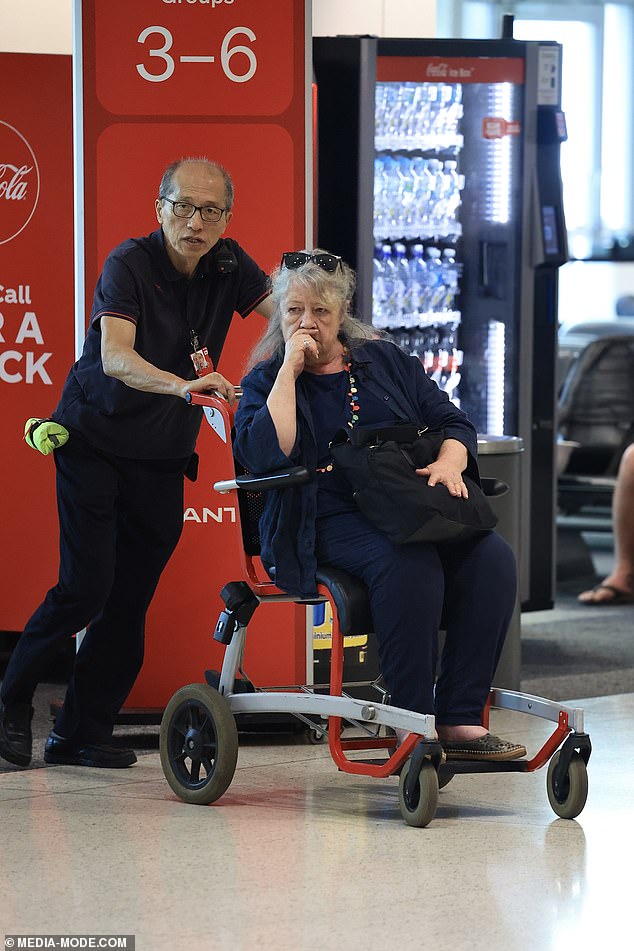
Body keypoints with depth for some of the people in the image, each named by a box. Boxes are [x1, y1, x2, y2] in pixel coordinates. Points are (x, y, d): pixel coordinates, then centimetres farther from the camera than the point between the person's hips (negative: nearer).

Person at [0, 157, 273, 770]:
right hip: (96, 441, -5)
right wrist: (180, 384, -51)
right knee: (86, 586, -12)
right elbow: (115, 357, -33)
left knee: (130, 601, 2)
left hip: (164, 460, 5)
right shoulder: (129, 264, -18)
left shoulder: (228, 266, 0)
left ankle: (83, 731, 11)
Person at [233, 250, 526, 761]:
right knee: (409, 560, -36)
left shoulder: (388, 361, 21)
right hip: (329, 522, -4)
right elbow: (267, 454, -9)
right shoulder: (265, 382, 11)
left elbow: (454, 422, 16)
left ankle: (461, 720, -29)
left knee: (492, 556, -26)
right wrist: (289, 368, -6)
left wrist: (449, 463, -7)